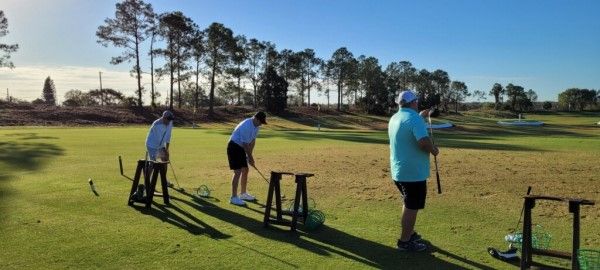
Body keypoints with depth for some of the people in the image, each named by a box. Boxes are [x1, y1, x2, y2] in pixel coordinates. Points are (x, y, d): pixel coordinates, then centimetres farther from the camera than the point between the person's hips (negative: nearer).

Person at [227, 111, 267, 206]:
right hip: (234, 147, -9)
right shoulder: (246, 126, -27)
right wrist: (250, 157, -14)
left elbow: (252, 141, 9)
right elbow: (245, 144, -23)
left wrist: (250, 155, 4)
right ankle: (233, 197, -8)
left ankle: (243, 193, 24)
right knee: (238, 172, -13)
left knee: (245, 170, 11)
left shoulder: (256, 126, 2)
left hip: (241, 148, 9)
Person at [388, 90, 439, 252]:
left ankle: (408, 233, 35)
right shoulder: (414, 118, -18)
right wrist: (434, 150, -11)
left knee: (409, 204, 23)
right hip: (413, 172, -9)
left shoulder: (394, 118, 10)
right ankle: (405, 242, 11)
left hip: (398, 171, 9)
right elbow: (424, 142, -30)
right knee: (412, 207, 3)